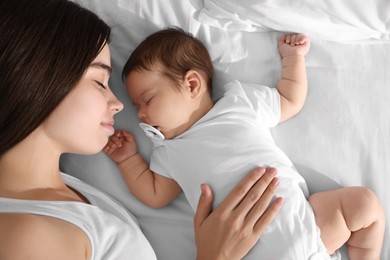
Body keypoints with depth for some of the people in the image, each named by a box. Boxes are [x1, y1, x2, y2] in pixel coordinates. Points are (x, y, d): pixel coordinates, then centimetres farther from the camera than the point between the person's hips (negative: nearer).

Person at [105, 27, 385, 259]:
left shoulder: (241, 102, 9)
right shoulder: (169, 152, 17)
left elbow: (291, 101, 21)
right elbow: (155, 195, 23)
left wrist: (293, 57, 18)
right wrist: (128, 158, 18)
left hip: (300, 221, 0)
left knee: (365, 202, -10)